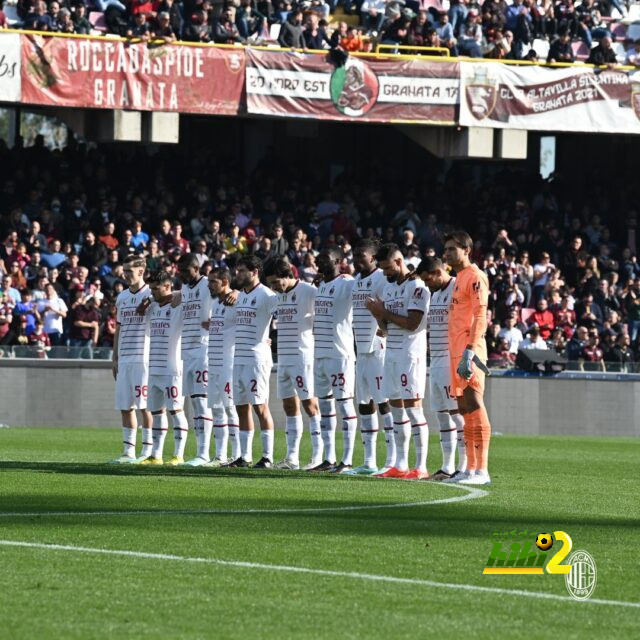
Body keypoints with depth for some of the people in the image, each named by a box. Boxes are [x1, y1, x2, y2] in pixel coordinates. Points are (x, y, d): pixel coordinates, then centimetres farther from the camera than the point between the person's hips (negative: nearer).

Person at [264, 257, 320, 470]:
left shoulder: (309, 292, -10)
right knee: (289, 406, 9)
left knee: (310, 404, -8)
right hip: (283, 358, 8)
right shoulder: (279, 296, 14)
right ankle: (292, 457, 12)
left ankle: (319, 455, -8)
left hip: (303, 355, -8)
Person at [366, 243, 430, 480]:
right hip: (391, 352, 9)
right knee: (397, 408, 8)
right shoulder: (388, 287, 16)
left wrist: (385, 313, -11)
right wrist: (379, 315, -2)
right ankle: (400, 465, 12)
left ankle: (421, 466, -9)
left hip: (410, 353, -9)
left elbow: (412, 323, -18)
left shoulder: (417, 287, -11)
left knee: (413, 407, -9)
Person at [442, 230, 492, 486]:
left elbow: (480, 317, -16)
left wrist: (469, 352, -24)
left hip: (469, 351, -10)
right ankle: (471, 469, 11)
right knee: (465, 410, 9)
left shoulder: (474, 277, -7)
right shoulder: (458, 279, 22)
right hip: (456, 351, 10)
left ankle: (482, 470, -16)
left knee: (473, 405, -13)